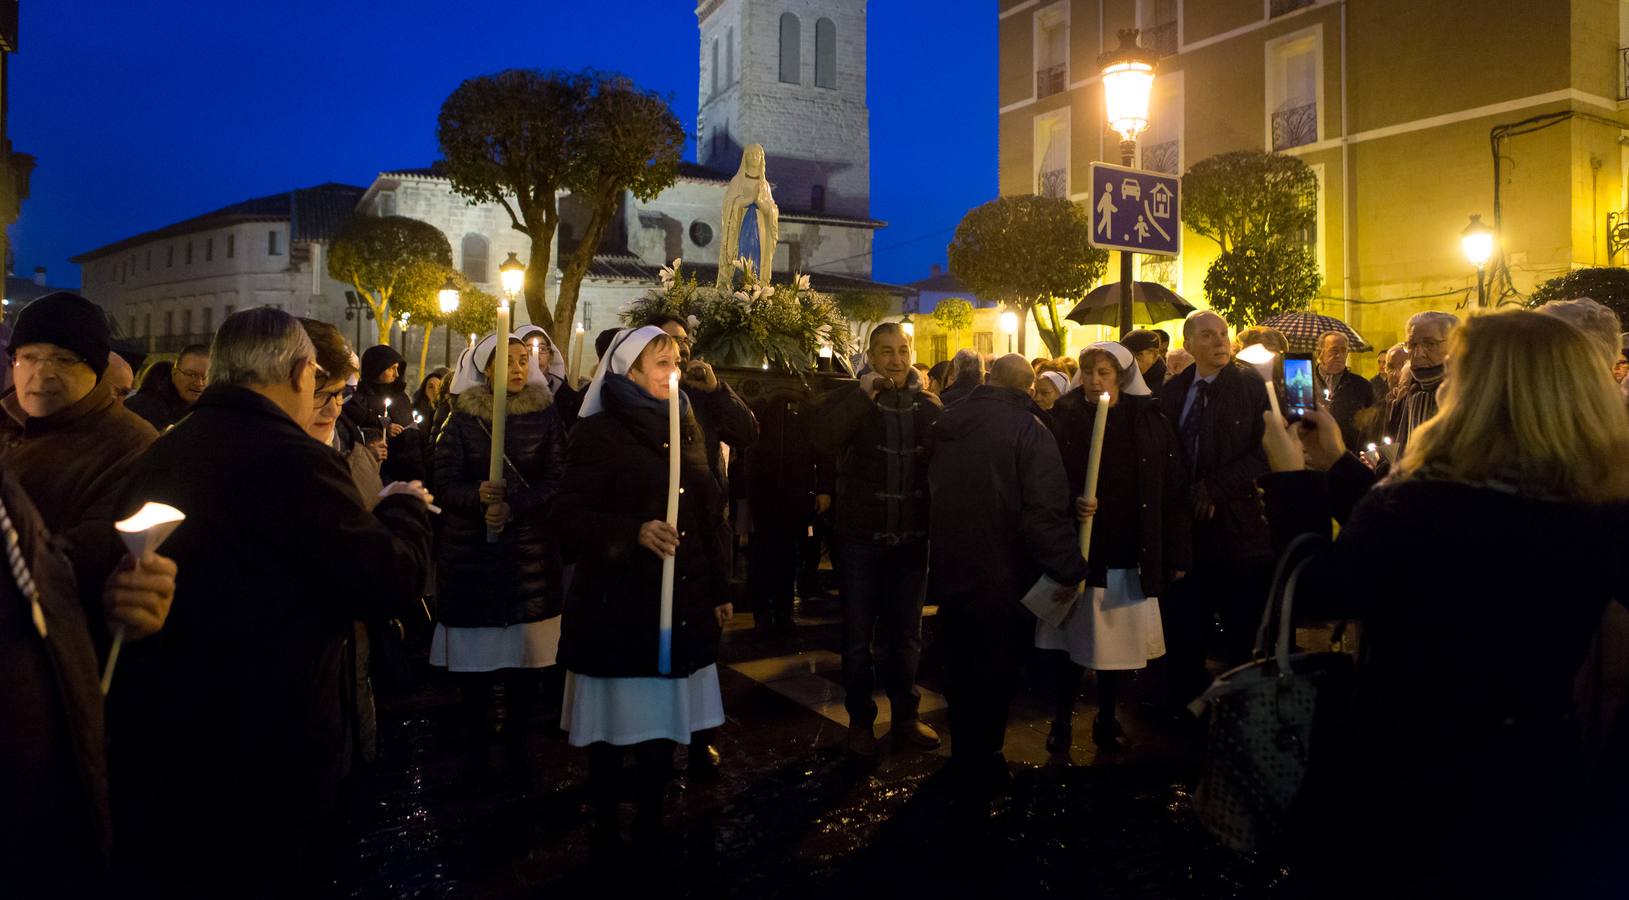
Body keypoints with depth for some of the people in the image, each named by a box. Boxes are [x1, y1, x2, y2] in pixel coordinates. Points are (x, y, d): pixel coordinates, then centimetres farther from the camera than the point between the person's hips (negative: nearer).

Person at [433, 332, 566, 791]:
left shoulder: (545, 416, 3)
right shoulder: (463, 417, 4)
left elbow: (555, 482, -4)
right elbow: (446, 482, -3)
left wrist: (513, 507, -20)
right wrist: (478, 497, -24)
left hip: (531, 551, 0)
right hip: (470, 552, 0)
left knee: (524, 661, 2)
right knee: (475, 664, 4)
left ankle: (518, 749, 17)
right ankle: (475, 750, 19)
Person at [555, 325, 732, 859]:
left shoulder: (686, 428, 11)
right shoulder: (598, 432, -4)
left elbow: (712, 513, 13)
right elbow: (572, 514, -11)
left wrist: (720, 589, 12)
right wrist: (634, 533, -26)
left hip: (681, 602, 4)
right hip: (617, 603, -4)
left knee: (661, 719, 10)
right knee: (613, 725, 6)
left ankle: (651, 825, 25)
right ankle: (605, 831, 22)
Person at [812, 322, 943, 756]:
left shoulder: (928, 403, 6)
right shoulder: (850, 398, -3)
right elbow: (823, 439, -24)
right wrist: (864, 394, -26)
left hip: (912, 537, 3)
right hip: (860, 536, -2)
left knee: (907, 634, 15)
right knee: (858, 634, 7)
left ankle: (906, 715, 30)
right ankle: (860, 720, 22)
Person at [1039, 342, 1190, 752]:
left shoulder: (1150, 422, 0)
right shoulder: (1069, 423, 3)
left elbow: (1173, 489, -1)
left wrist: (1178, 555, -3)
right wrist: (1072, 502, -19)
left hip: (1129, 554, 0)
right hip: (1078, 550, 0)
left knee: (1115, 639, 7)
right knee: (1072, 639, 2)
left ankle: (1107, 720, 25)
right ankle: (1062, 720, 17)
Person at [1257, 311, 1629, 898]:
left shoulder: (1420, 505, -26)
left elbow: (1311, 595, -11)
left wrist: (1290, 478, -1)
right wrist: (1336, 466, 12)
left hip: (1395, 794, -4)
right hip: (1540, 799, 4)